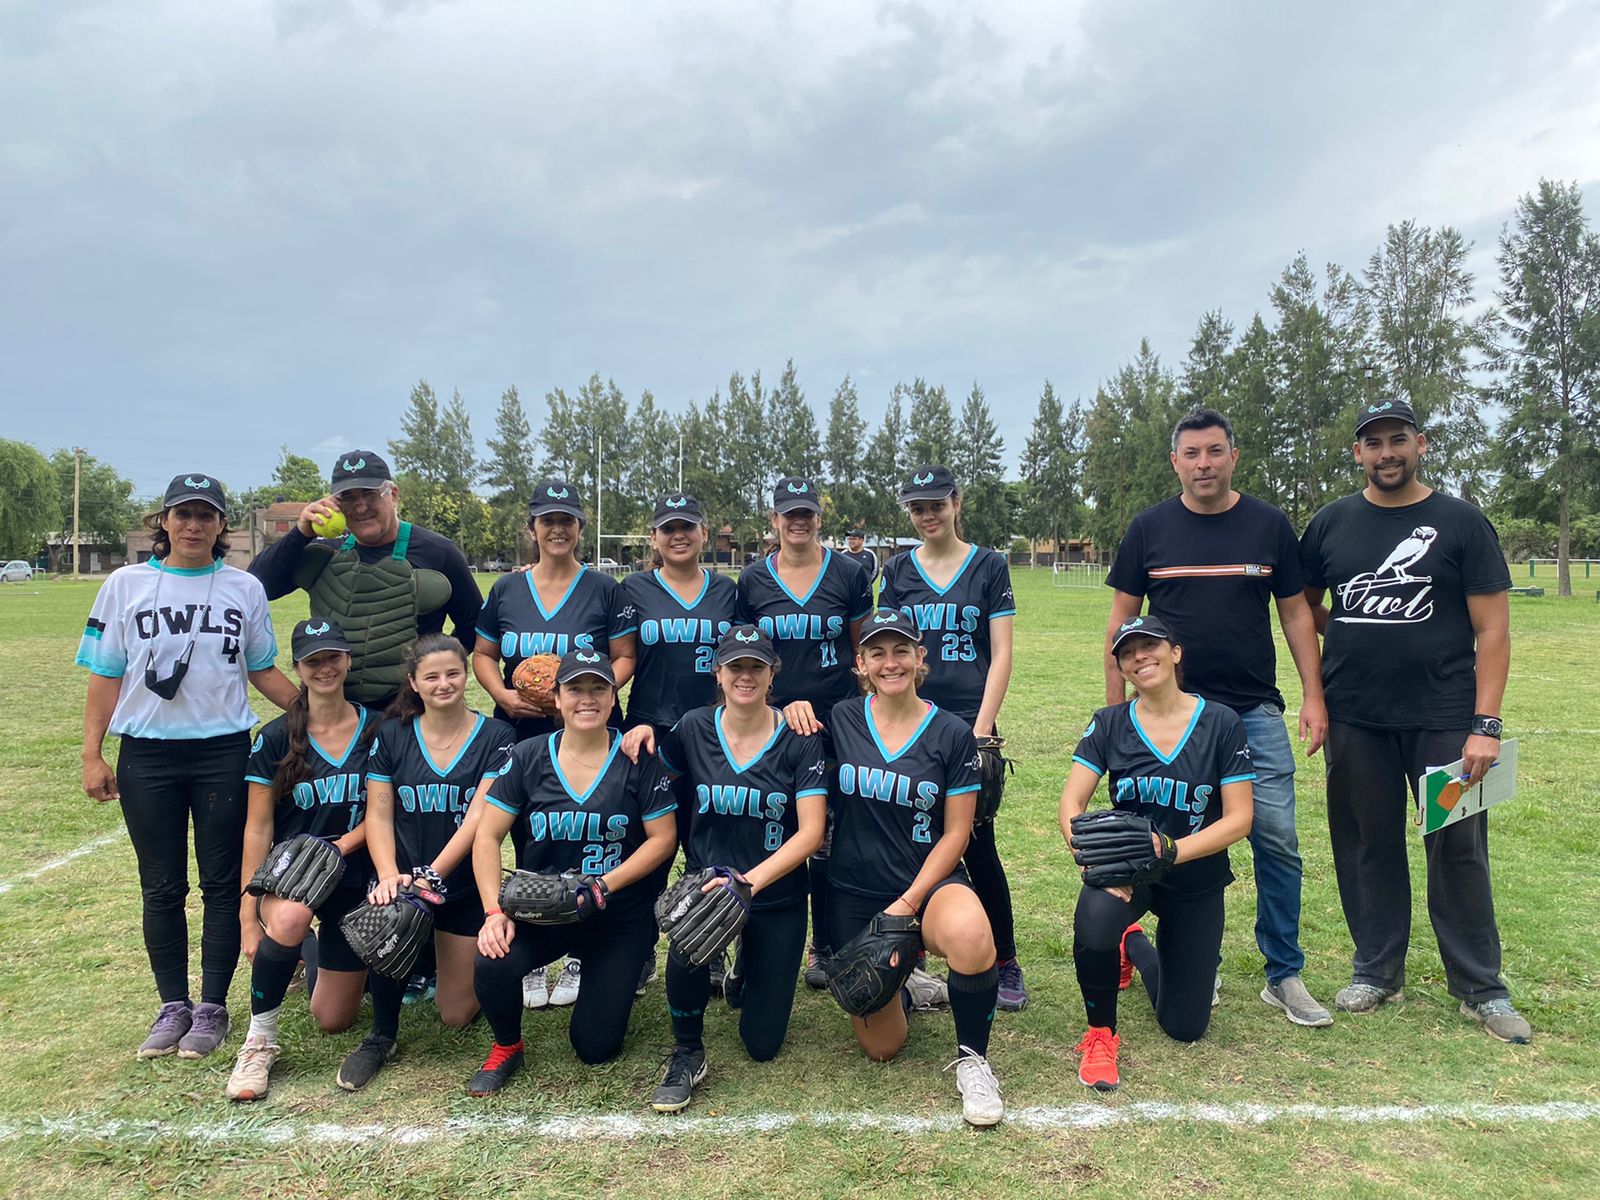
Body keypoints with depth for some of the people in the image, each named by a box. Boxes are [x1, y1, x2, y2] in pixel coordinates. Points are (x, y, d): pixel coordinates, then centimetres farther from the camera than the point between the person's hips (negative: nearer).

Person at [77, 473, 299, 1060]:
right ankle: (173, 1006, 21)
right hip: (147, 753, 1)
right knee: (162, 886, 8)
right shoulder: (125, 585, 5)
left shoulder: (244, 589, 5)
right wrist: (92, 753, 1)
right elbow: (106, 675, 5)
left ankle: (212, 1006, 16)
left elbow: (261, 670, 10)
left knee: (222, 883, 4)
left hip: (224, 751, 0)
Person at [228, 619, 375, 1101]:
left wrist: (341, 845, -18)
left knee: (333, 1021, 8)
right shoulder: (275, 739, -6)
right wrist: (248, 911, -10)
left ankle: (311, 953, 41)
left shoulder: (377, 729, -2)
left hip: (354, 877, 2)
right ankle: (260, 1041, -16)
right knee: (289, 919, -41)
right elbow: (258, 829, -6)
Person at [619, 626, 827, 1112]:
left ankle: (750, 975, 39)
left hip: (776, 896, 0)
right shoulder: (693, 729, -3)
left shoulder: (799, 739, -11)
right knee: (686, 950, -35)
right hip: (706, 879, 1)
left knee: (763, 1045, 4)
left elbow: (811, 832, -16)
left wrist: (751, 881, -28)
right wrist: (644, 735, -9)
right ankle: (687, 1054, -4)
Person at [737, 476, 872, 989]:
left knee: (827, 840, 4)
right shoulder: (753, 580, 4)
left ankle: (823, 947, 20)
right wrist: (778, 707, -2)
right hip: (770, 722, 1)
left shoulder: (848, 574, 2)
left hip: (836, 721, -1)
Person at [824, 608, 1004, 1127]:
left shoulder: (952, 733, -4)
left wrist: (908, 904, -14)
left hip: (928, 884, -1)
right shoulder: (838, 721, -1)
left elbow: (955, 832, -3)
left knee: (970, 936, -37)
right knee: (881, 1048, 0)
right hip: (853, 893, 2)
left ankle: (972, 1058, -8)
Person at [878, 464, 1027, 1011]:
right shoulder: (898, 570, 9)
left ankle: (1005, 964, 15)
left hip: (969, 722, -2)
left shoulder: (989, 566, 3)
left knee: (976, 842, -1)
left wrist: (982, 729, -9)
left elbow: (1001, 654, -1)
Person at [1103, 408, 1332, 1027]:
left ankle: (1285, 975, 15)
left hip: (1256, 710, 1)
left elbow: (1296, 612, 8)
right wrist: (1117, 709, 0)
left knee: (1277, 840, -1)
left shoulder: (1268, 524, 4)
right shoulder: (1149, 528, 2)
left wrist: (1313, 695, 0)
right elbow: (1121, 621, 4)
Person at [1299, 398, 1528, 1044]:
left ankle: (1480, 988, 20)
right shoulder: (1331, 524, 6)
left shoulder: (1461, 522, -1)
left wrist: (1485, 724, -12)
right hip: (1355, 719, 2)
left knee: (1458, 851, 4)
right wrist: (1355, 633, -1)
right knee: (1367, 844, 10)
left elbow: (1492, 630, -5)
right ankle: (1376, 971, 25)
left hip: (1444, 718, -2)